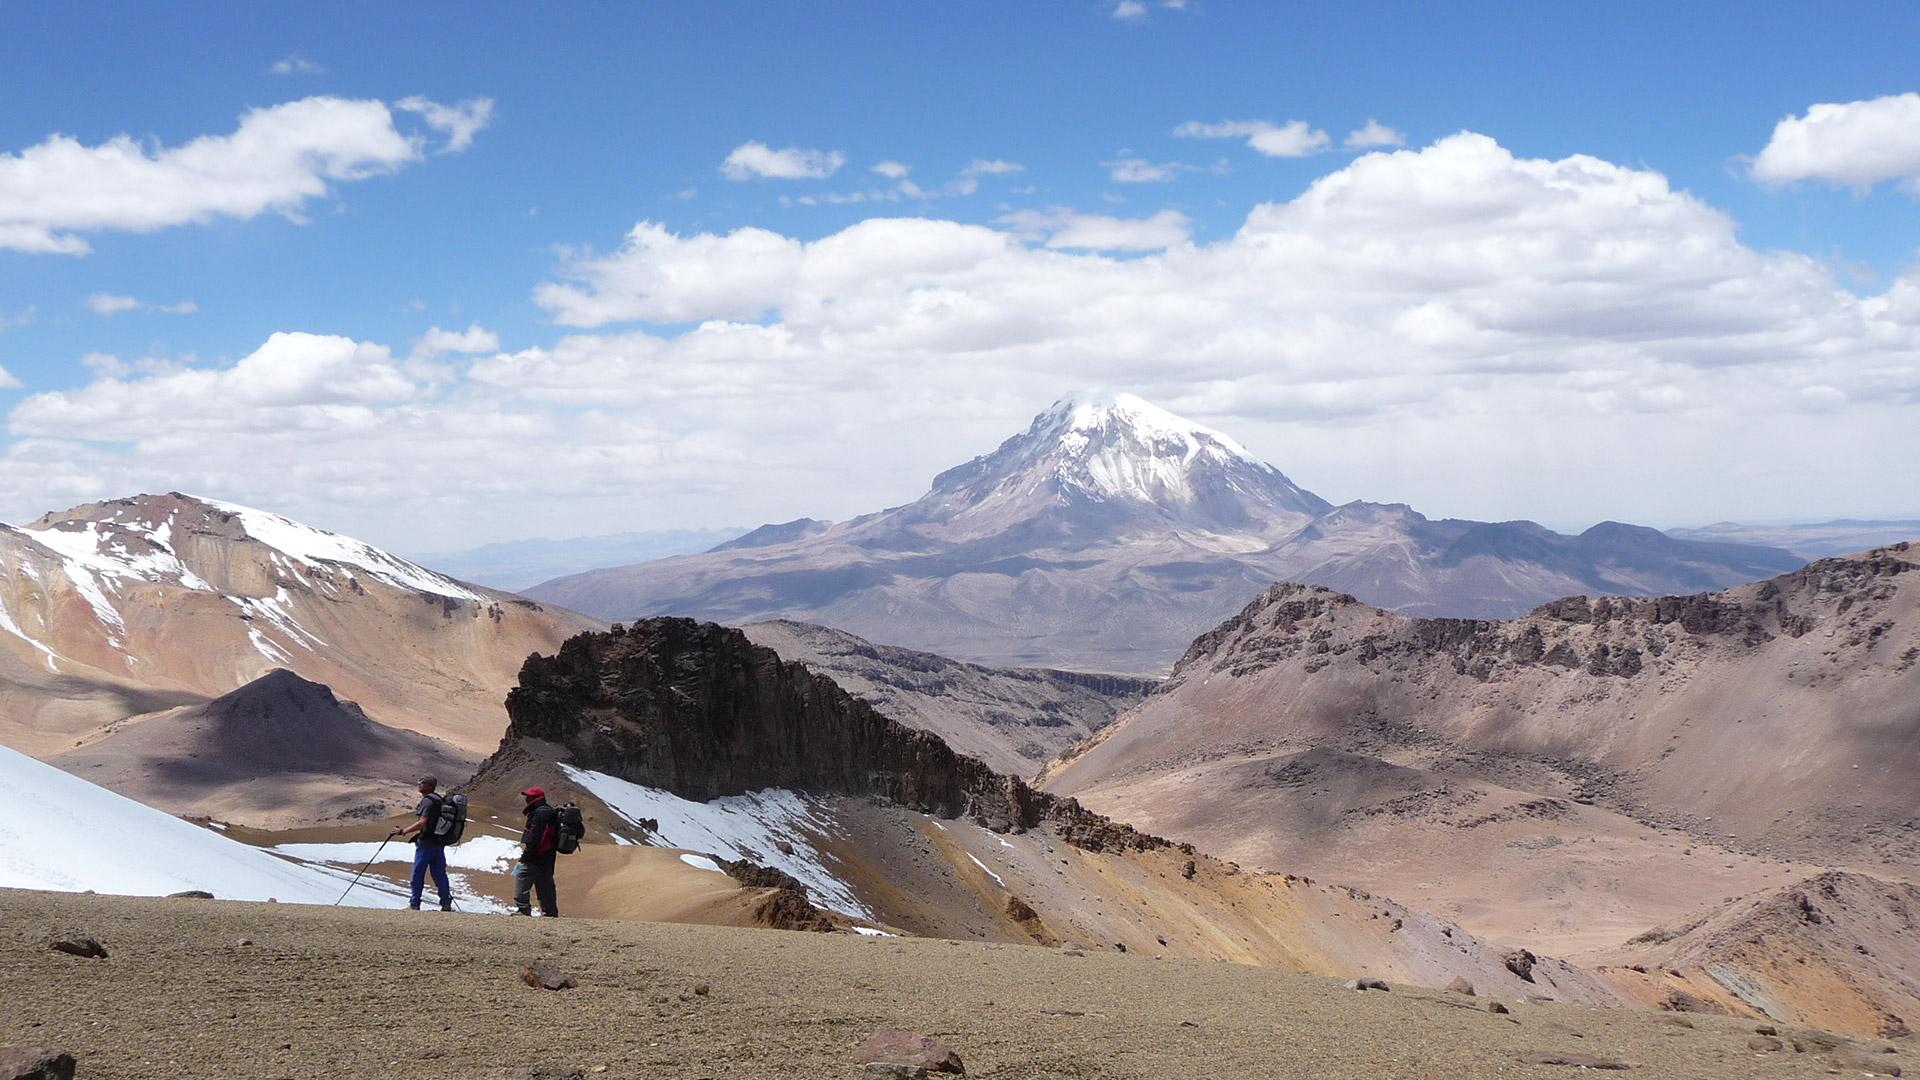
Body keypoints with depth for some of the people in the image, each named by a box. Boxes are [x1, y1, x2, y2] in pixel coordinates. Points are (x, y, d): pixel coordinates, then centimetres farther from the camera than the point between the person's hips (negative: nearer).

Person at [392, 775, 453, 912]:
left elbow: (422, 822, -26)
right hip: (439, 842, 9)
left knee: (418, 874, 1)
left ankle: (414, 904, 7)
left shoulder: (427, 801, -16)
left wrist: (403, 831, -24)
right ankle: (446, 904, 9)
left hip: (426, 843, -9)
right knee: (439, 873, 10)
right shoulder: (438, 799, 13)